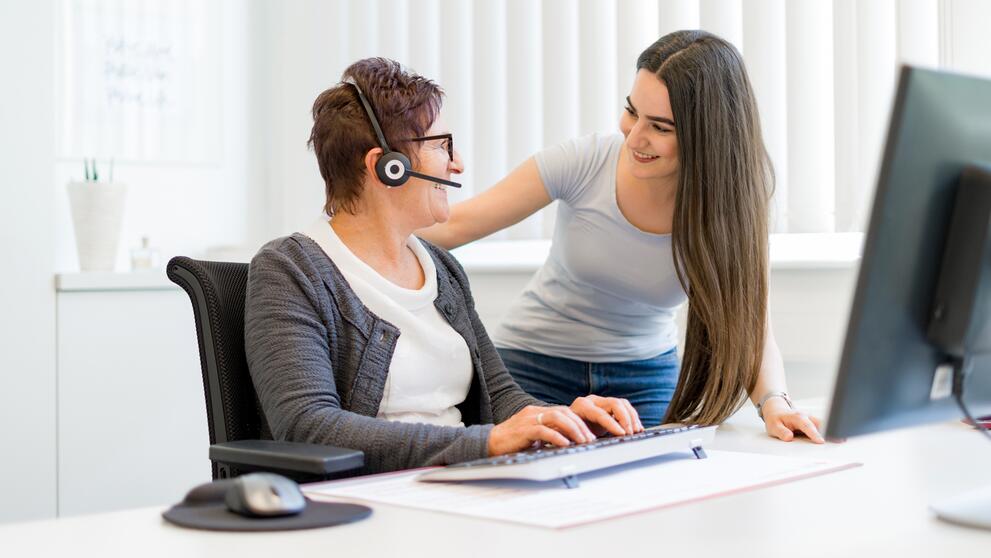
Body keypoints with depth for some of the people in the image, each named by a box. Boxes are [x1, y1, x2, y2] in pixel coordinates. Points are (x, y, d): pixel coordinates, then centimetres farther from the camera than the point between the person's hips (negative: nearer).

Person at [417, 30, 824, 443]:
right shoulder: (586, 161, -21)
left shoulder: (731, 208, -17)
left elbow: (750, 327, -18)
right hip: (535, 363, -1)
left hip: (646, 375, 1)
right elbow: (455, 225, -17)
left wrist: (773, 402, -37)